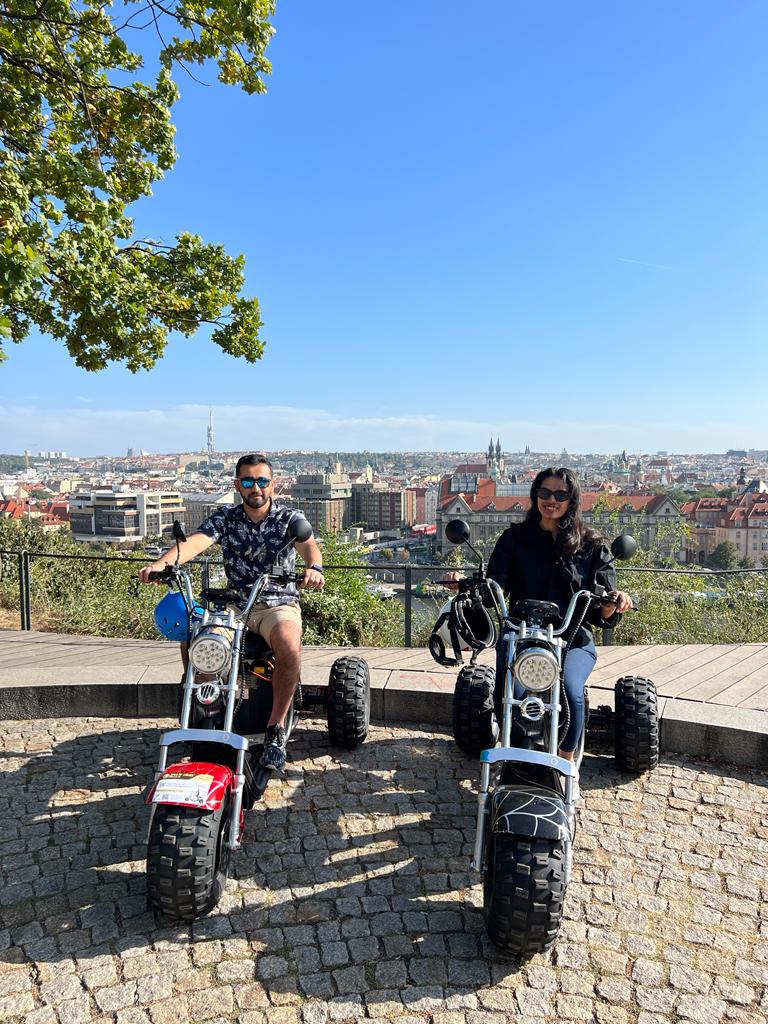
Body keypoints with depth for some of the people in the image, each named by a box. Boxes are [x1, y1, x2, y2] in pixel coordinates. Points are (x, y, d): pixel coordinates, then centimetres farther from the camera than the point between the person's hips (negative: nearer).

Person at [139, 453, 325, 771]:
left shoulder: (288, 517, 0)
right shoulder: (225, 518, 5)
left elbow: (308, 544, -20)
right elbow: (195, 542, -13)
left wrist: (314, 567, -45)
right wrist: (162, 563, -34)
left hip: (278, 603, -2)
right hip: (234, 604, 2)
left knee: (289, 646, -34)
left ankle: (276, 727, -16)